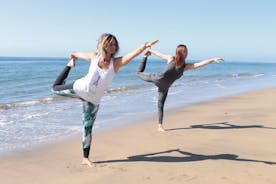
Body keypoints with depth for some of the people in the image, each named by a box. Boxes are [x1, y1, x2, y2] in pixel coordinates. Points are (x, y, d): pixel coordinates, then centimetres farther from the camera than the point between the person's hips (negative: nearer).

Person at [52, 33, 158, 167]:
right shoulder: (94, 56, -15)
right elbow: (80, 54, 8)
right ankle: (70, 66, 41)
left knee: (88, 128, 4)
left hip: (93, 100, -1)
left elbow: (134, 53, -35)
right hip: (79, 88, 1)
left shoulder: (116, 62, -19)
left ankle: (85, 158, 19)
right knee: (55, 88, 21)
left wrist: (145, 46, -51)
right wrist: (73, 56, 27)